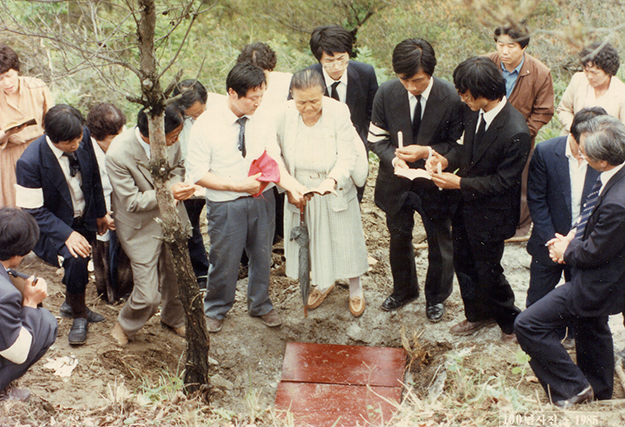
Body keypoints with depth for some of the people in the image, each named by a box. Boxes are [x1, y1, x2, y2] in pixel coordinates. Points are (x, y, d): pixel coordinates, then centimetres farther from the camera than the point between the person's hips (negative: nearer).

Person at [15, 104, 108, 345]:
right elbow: (33, 212, -23)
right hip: (52, 226, -6)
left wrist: (100, 213, 12)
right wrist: (67, 234, -33)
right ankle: (79, 316, -1)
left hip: (84, 219, 6)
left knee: (81, 260, 16)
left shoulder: (83, 138, -13)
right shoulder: (30, 162, -29)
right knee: (76, 257, -27)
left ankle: (73, 303, 49)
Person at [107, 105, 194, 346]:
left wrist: (176, 184, -16)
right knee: (148, 296, -4)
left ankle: (173, 319, 52)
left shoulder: (171, 141, -16)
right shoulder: (118, 156, -31)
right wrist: (168, 192, -32)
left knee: (176, 277, 21)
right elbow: (132, 202, -23)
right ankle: (126, 325, 31)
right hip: (142, 227, -5)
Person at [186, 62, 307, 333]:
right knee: (225, 260, 12)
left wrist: (291, 186, -29)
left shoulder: (263, 120, -5)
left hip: (262, 199, 4)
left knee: (262, 256, 20)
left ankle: (260, 305, 46)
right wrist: (237, 186, -24)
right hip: (226, 204, -3)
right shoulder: (206, 125, -16)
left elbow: (274, 160, -10)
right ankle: (215, 309, 41)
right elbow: (198, 174, -15)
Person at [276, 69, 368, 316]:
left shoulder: (339, 113, -22)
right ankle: (324, 283, 47)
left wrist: (332, 180, -39)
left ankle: (355, 289, 37)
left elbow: (347, 159, -22)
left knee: (344, 239, 12)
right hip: (301, 193, 3)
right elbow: (281, 155, -2)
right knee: (312, 240, 19)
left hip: (335, 192, -2)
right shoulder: (285, 114, -16)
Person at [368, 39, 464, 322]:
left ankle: (436, 297, 40)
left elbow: (459, 145, -12)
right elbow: (376, 138, -4)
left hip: (434, 182, -2)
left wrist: (426, 151, -28)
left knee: (440, 243, 15)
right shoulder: (386, 94, -14)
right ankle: (403, 290, 47)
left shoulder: (451, 98, -21)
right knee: (399, 239, 22)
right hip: (396, 181, 2)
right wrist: (394, 158, -24)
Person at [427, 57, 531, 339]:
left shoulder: (515, 133, -31)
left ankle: (510, 319, 38)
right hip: (465, 204, 7)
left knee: (487, 269, 11)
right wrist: (447, 160, -10)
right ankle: (477, 314, 45)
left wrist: (460, 183, -24)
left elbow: (503, 181, -23)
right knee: (463, 263, 21)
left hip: (490, 215, -7)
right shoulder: (475, 111, -8)